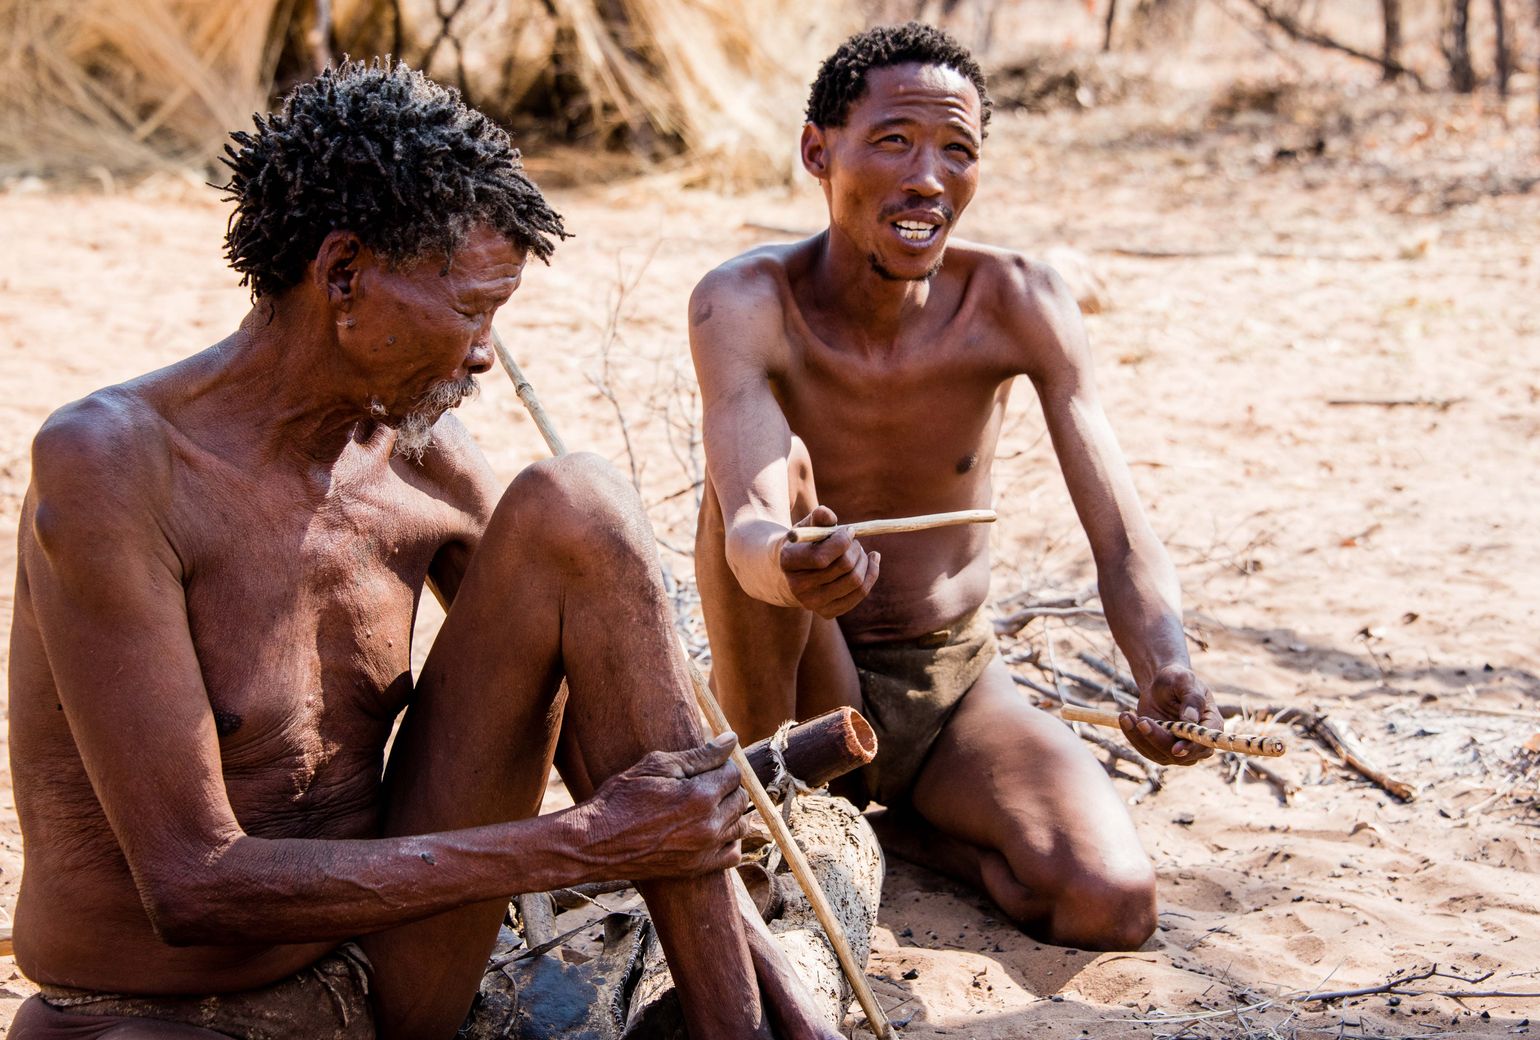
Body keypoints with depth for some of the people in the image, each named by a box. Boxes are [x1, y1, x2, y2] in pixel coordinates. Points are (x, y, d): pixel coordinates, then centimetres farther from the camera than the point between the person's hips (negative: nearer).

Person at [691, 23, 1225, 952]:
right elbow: (749, 528, -37)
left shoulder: (1017, 305, -15)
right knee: (779, 468, -31)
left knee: (1112, 906, -23)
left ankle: (906, 824, 7)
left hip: (960, 684, 2)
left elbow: (1124, 539, -20)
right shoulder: (747, 303, -20)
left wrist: (1166, 671, -42)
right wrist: (785, 568, -62)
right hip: (812, 692, -2)